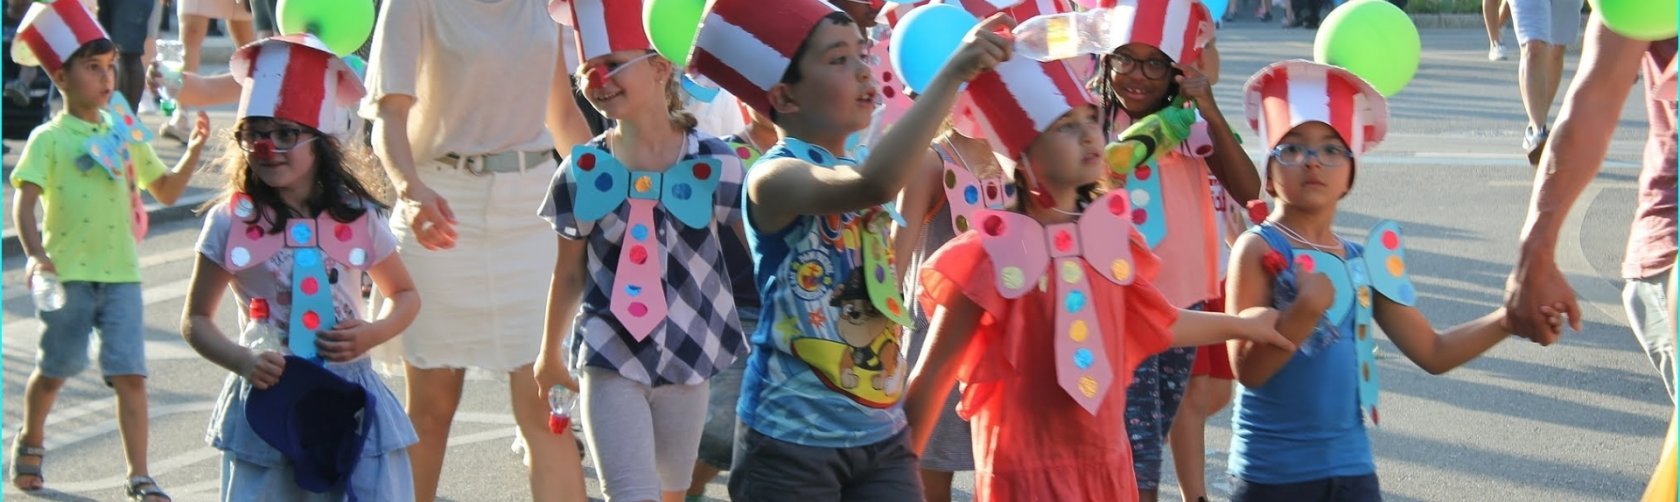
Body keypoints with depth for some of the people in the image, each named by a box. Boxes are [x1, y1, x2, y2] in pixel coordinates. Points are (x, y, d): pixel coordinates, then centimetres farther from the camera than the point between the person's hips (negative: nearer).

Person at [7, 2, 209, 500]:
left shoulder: (124, 132, 10)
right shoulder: (49, 139, -4)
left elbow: (166, 191, 18)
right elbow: (24, 201, -14)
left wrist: (192, 153, 2)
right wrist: (35, 254, -29)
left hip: (121, 272, 3)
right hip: (67, 274, -3)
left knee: (130, 375, -4)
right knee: (53, 370, 12)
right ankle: (30, 442, 39)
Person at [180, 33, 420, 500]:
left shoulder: (358, 217, 0)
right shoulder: (230, 221, -3)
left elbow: (405, 295, 15)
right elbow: (196, 318, 5)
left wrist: (372, 333, -6)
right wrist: (242, 360, -14)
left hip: (351, 404, 1)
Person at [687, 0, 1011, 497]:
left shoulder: (860, 169, 11)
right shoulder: (774, 176, -16)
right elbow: (874, 184, -35)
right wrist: (954, 72, -34)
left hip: (881, 433, 7)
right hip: (791, 438, -7)